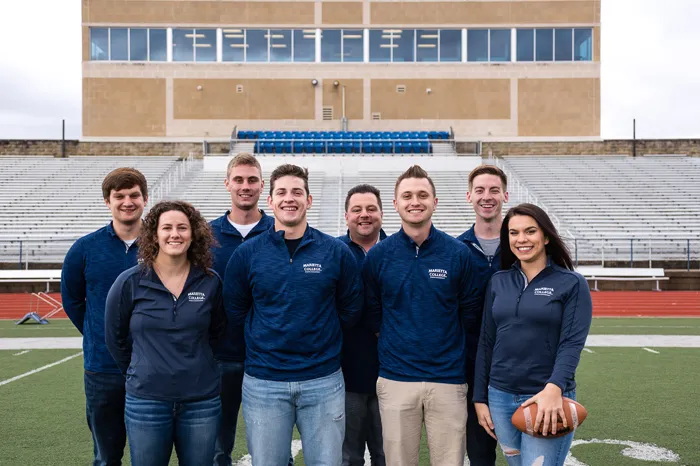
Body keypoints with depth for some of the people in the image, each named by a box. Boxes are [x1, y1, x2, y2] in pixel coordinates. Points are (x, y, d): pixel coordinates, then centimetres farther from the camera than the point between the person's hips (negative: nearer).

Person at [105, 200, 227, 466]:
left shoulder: (210, 282, -1)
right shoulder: (130, 282, -5)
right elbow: (115, 338, 6)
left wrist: (196, 367, 10)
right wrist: (140, 374, 11)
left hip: (202, 402, 1)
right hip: (146, 401, -1)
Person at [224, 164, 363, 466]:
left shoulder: (336, 252, -2)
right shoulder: (247, 254, -1)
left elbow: (351, 311, 5)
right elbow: (234, 313, 6)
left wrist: (320, 337, 5)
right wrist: (268, 343, 7)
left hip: (324, 382, 0)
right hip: (263, 383, 0)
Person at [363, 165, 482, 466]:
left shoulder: (458, 253, -2)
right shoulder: (378, 255, 0)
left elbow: (470, 310, 6)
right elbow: (372, 312, 9)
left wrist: (445, 340, 4)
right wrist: (393, 341, 4)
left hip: (448, 378, 0)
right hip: (396, 379, 1)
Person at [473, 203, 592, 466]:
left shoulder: (572, 284, -3)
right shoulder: (498, 282, 7)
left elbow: (572, 343, -12)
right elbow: (486, 342, 9)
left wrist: (554, 388, -27)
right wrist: (480, 398, 8)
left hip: (548, 397, -4)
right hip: (500, 398, 4)